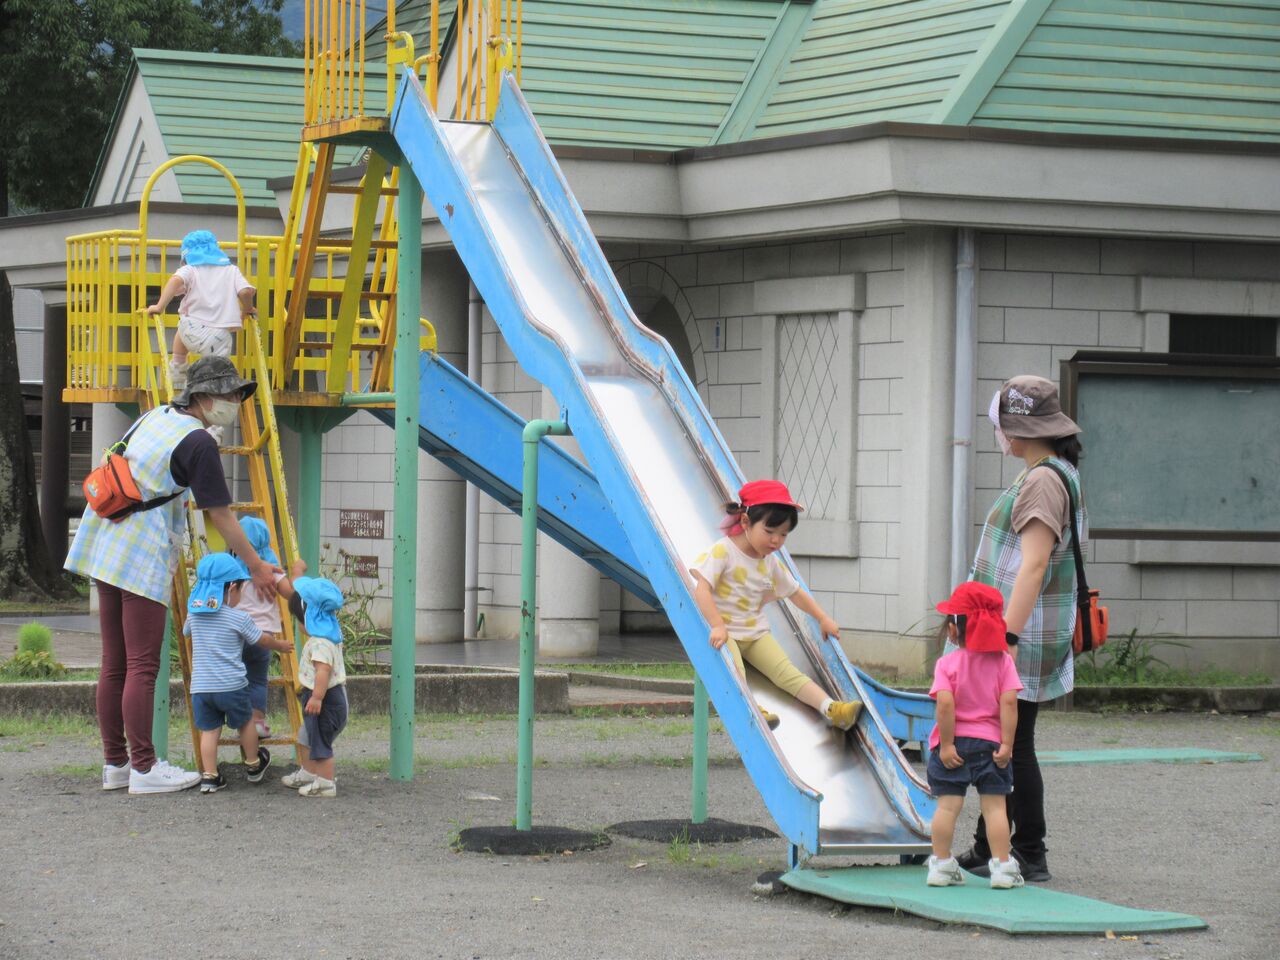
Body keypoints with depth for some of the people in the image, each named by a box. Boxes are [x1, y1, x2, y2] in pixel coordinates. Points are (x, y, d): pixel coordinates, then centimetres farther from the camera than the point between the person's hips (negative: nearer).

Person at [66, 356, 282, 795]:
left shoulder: (155, 417, 14)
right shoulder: (197, 442, -12)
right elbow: (220, 516, -9)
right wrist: (256, 567, 0)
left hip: (106, 550, 9)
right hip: (144, 561, -9)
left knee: (115, 665, 10)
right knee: (142, 668, -5)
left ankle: (115, 763, 14)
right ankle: (144, 768, -3)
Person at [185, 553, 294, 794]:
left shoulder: (194, 612, 6)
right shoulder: (239, 618, -7)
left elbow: (187, 632, 28)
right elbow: (263, 640, 8)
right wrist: (280, 644, 28)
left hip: (200, 686, 3)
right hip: (231, 685, -3)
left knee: (209, 730, 6)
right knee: (246, 721, 18)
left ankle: (209, 776, -1)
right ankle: (254, 766, 34)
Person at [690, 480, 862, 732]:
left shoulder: (771, 564, 11)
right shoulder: (722, 552, -12)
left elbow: (796, 593, 24)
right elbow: (701, 589, -24)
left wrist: (824, 620, 18)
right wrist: (717, 625, -35)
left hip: (756, 632, 5)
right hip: (725, 632, -5)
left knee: (787, 672, -11)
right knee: (733, 671, -33)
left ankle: (830, 708, -23)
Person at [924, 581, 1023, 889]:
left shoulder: (947, 663, -7)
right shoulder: (1002, 661, -1)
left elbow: (945, 704, -18)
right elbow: (1009, 703, -9)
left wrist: (946, 744, -14)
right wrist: (1006, 743, -7)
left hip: (953, 747, -1)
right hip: (989, 743, 1)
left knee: (947, 805, 3)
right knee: (994, 806, 3)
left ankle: (941, 864, 7)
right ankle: (1002, 867, 3)